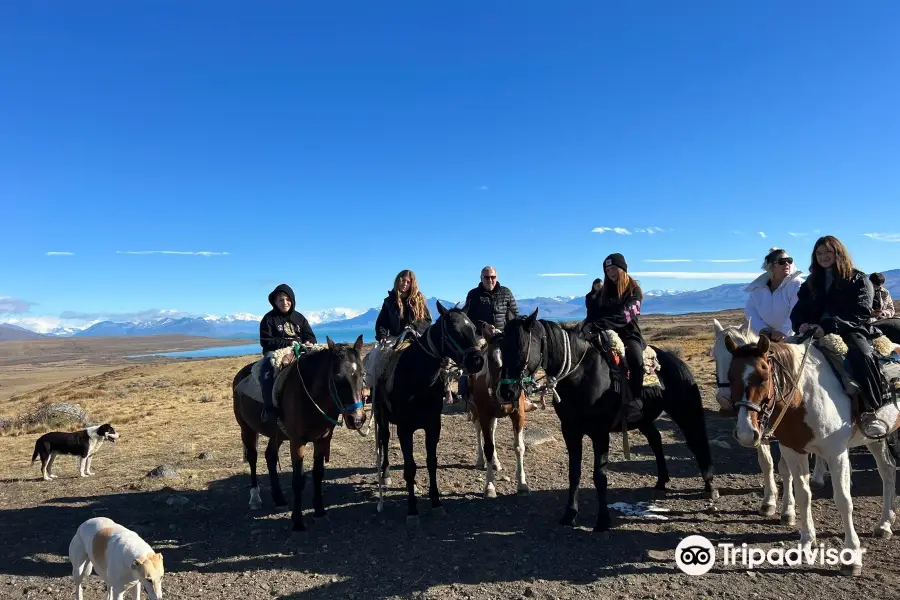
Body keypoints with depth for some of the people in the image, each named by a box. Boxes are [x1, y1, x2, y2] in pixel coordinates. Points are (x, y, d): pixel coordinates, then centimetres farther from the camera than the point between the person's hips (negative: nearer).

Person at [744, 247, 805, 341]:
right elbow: (750, 311, 3)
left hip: (790, 339, -2)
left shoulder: (797, 284, -2)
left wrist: (785, 332, -29)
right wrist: (762, 329, -13)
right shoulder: (757, 287, 10)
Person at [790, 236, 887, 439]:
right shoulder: (811, 283, 19)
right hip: (817, 335, 4)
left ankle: (868, 411, -29)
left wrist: (830, 325, -26)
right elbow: (798, 310, 11)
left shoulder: (858, 279, 5)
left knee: (861, 353, -36)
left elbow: (861, 313, -9)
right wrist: (801, 324, -15)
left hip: (852, 332, -4)